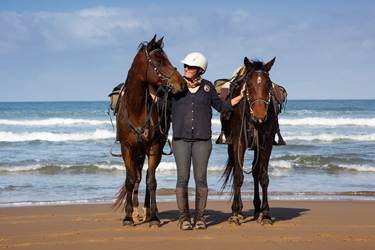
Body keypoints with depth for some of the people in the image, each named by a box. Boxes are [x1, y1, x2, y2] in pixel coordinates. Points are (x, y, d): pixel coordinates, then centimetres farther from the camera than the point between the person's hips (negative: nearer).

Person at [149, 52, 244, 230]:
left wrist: (240, 96, 12)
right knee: (183, 178, 0)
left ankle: (199, 217, 10)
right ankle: (184, 217, 8)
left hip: (202, 140, 0)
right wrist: (151, 88, 2)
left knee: (200, 178, 1)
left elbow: (221, 106, 18)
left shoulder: (207, 87, 7)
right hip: (181, 139, 0)